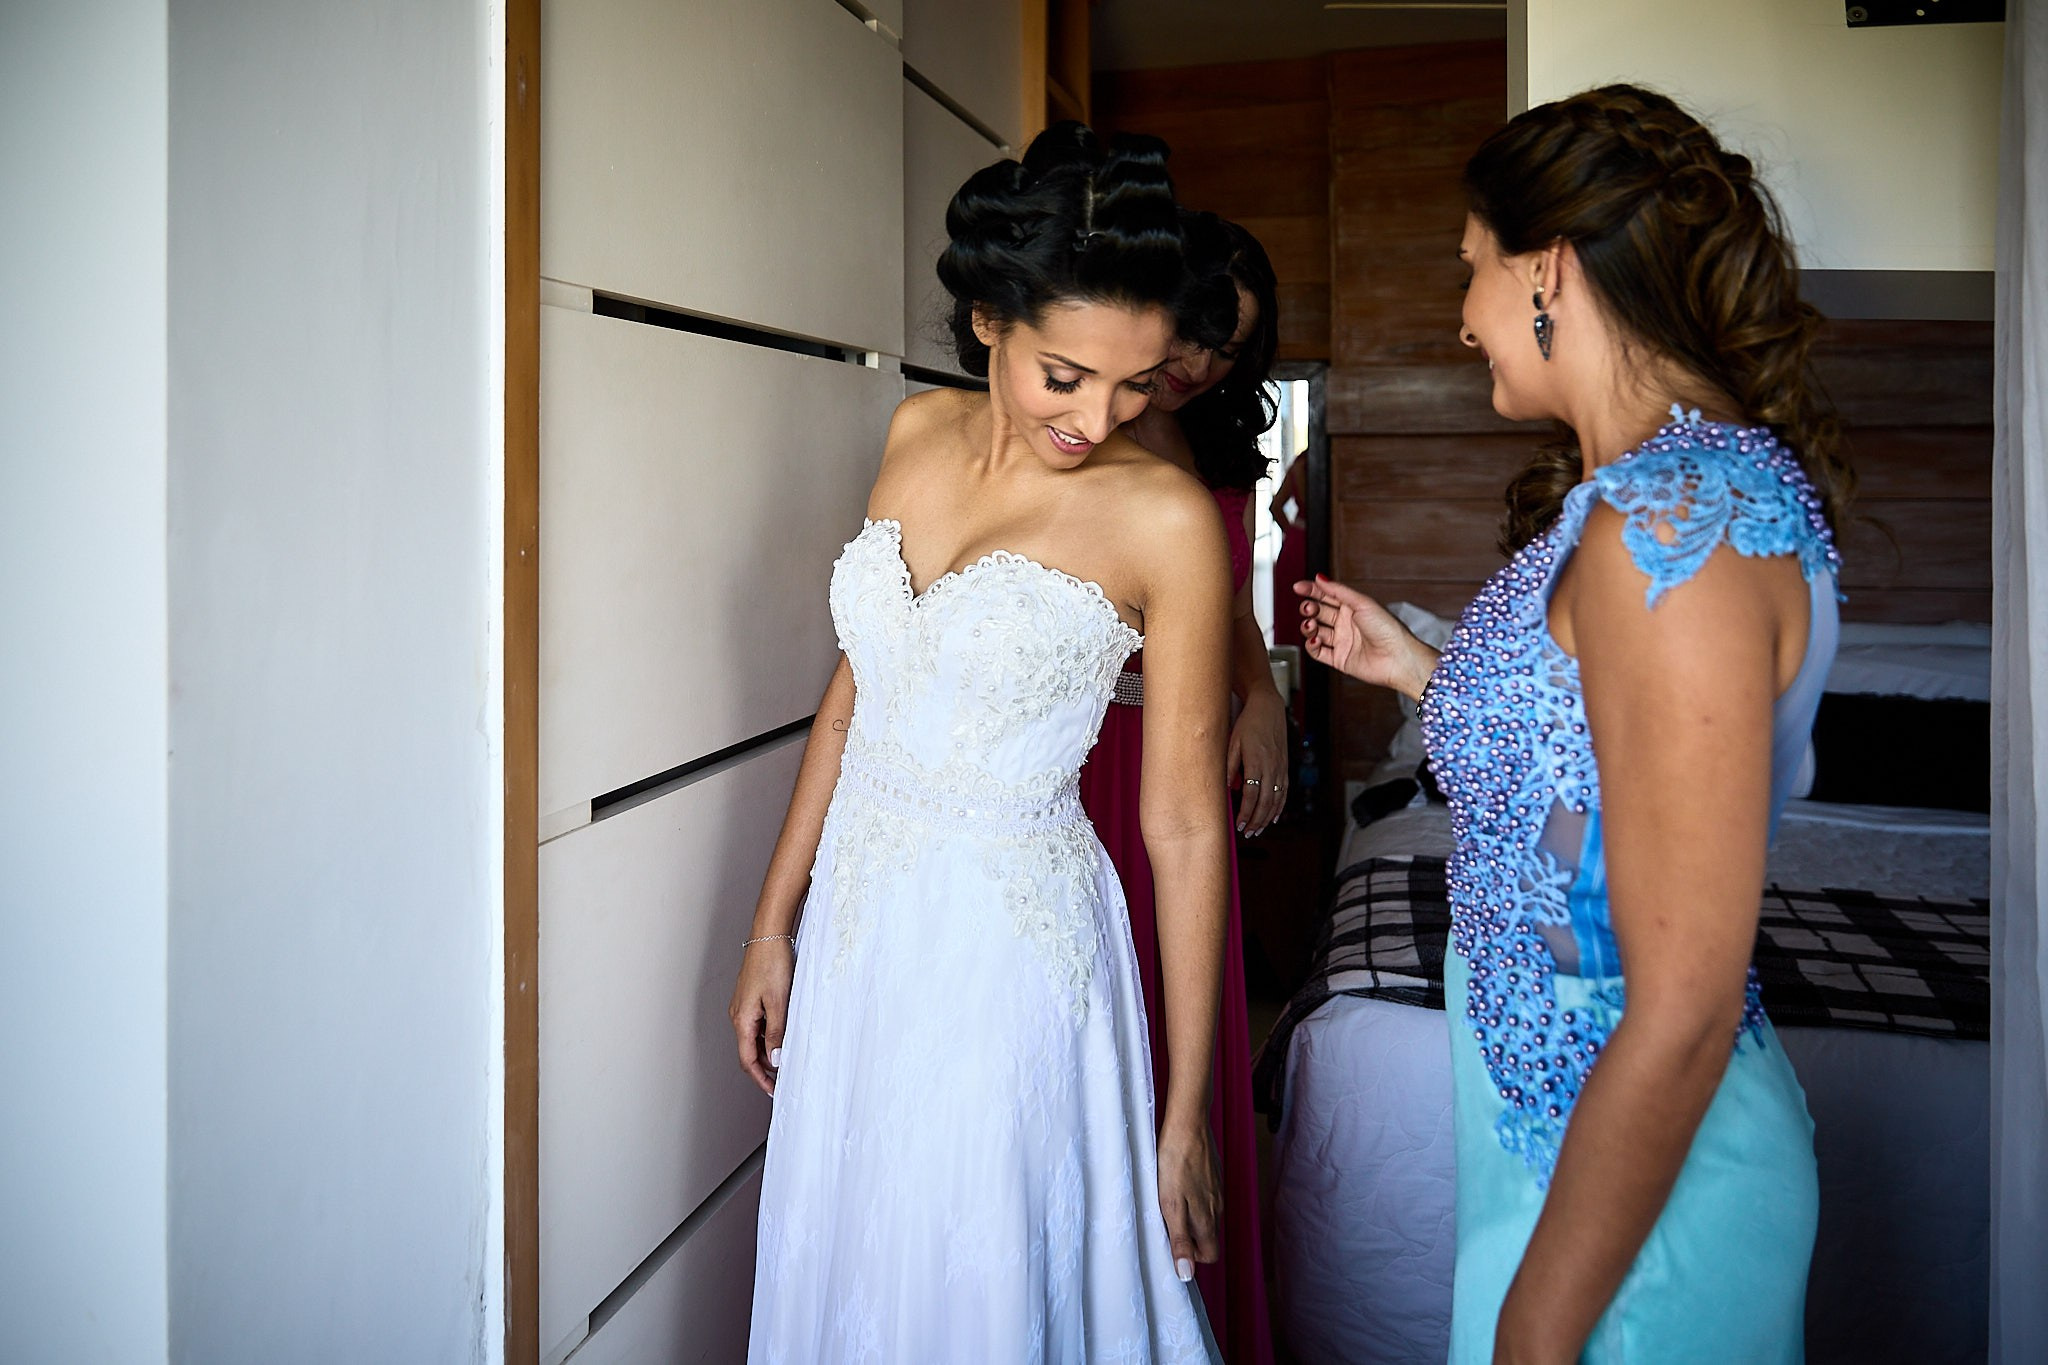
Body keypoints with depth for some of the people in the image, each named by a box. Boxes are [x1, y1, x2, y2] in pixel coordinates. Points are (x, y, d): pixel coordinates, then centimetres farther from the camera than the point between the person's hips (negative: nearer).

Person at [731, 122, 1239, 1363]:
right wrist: (775, 925, 11)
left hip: (1008, 947, -5)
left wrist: (1187, 1117, -8)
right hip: (856, 928, 6)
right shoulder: (920, 434, 1)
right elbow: (854, 697, 8)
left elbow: (1186, 821, -11)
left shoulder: (1164, 516, -15)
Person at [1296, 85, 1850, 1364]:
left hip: (1636, 1164, -9)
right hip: (1556, 1110, 9)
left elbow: (1683, 1011, -26)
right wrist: (1415, 668, 15)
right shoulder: (1677, 476, 5)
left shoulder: (1674, 521, -25)